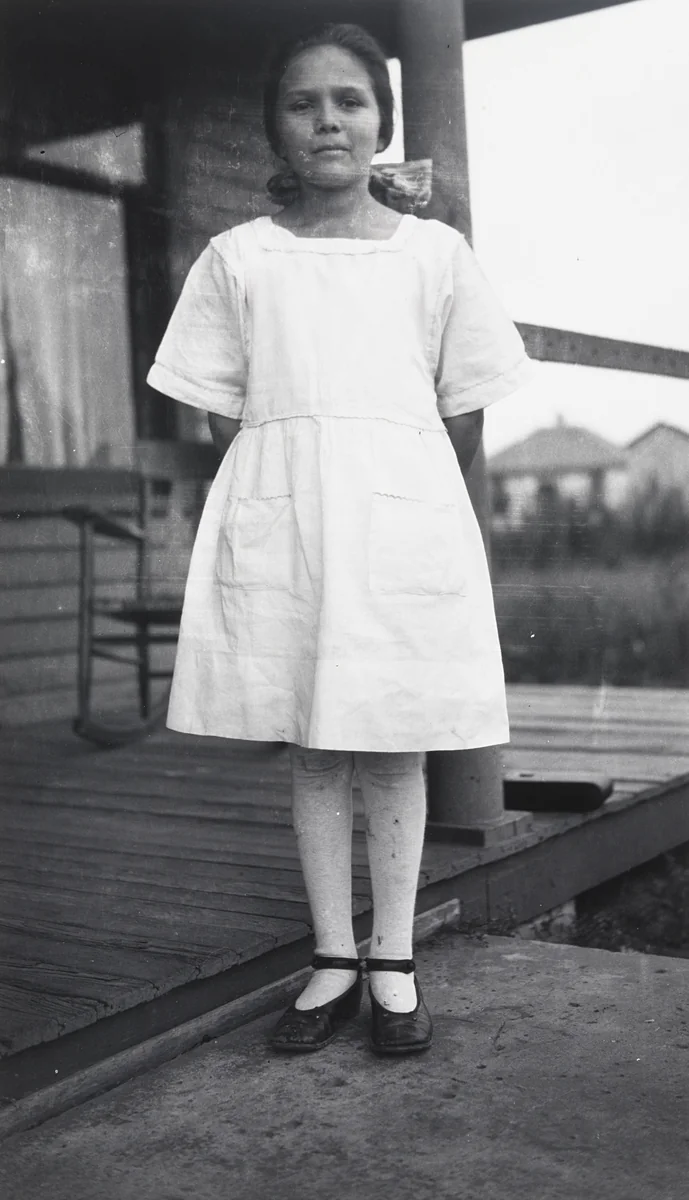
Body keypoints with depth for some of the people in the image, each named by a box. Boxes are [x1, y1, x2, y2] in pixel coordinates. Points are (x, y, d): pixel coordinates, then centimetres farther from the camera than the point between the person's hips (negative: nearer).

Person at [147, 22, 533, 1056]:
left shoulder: (435, 252, 7)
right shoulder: (238, 258, 7)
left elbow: (465, 411, 10)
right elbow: (223, 414, 7)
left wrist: (420, 508, 10)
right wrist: (290, 501, 3)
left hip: (405, 508, 0)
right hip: (278, 515, 1)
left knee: (392, 747, 3)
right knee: (312, 750, 5)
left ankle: (395, 966, 16)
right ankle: (335, 961, 18)